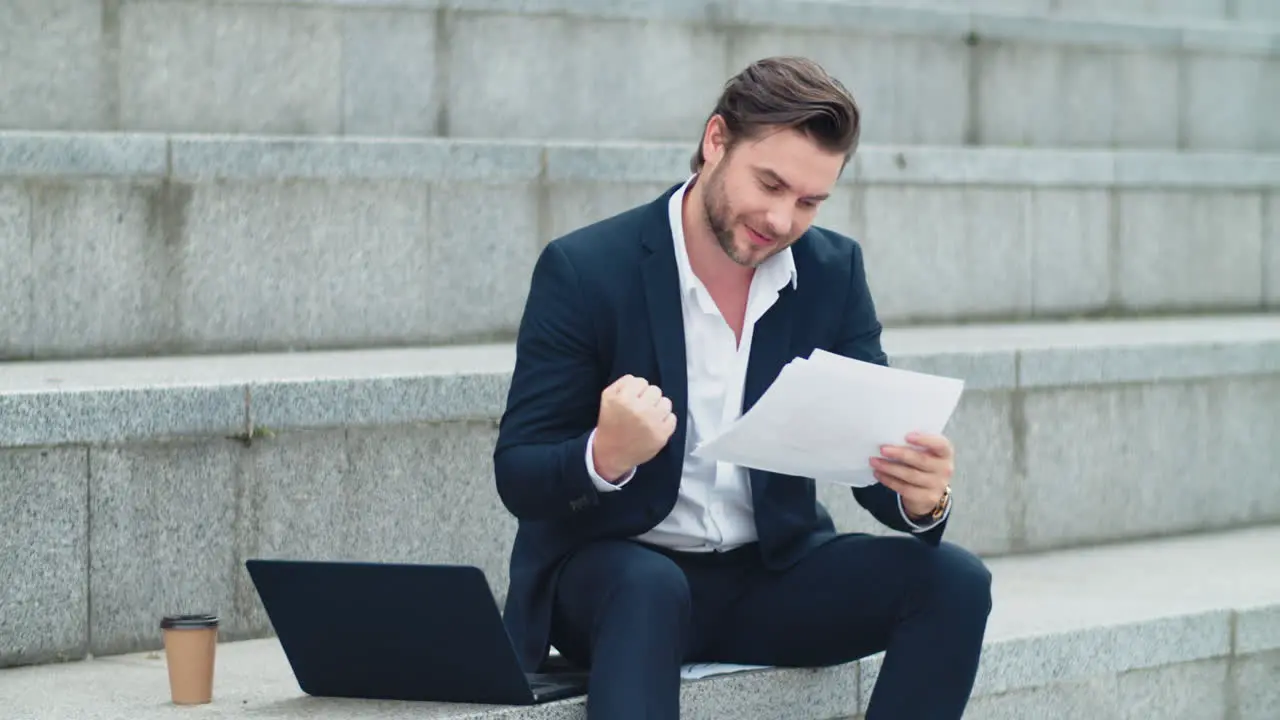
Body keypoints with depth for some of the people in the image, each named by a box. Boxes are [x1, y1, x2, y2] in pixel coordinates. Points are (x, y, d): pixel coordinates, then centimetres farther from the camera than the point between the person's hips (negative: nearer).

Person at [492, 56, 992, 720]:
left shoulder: (833, 273, 0)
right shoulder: (584, 269, -12)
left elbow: (877, 451, 0)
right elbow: (517, 478, -12)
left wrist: (922, 497, -26)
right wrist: (606, 456, -35)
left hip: (770, 571, 4)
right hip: (614, 573, -4)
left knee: (954, 581, -18)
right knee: (648, 588, -37)